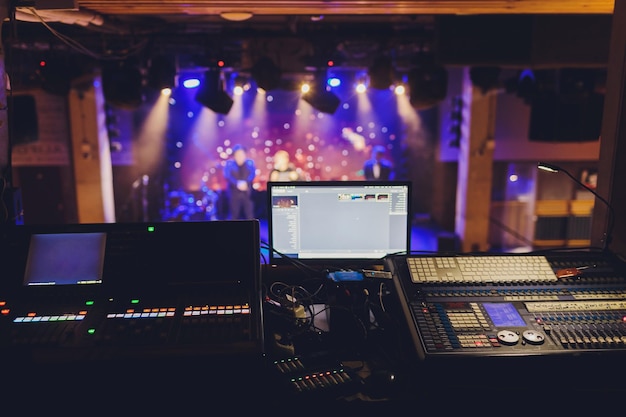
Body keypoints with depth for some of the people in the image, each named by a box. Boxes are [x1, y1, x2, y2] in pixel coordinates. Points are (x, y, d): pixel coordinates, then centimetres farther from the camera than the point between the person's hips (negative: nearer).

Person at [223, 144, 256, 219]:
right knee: (234, 214, 4)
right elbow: (227, 175, -10)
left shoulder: (250, 163, 5)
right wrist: (237, 183, -25)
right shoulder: (229, 163, 2)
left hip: (247, 193, 1)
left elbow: (253, 174, -7)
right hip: (234, 193, 0)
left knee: (250, 214, -1)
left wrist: (245, 182, -25)